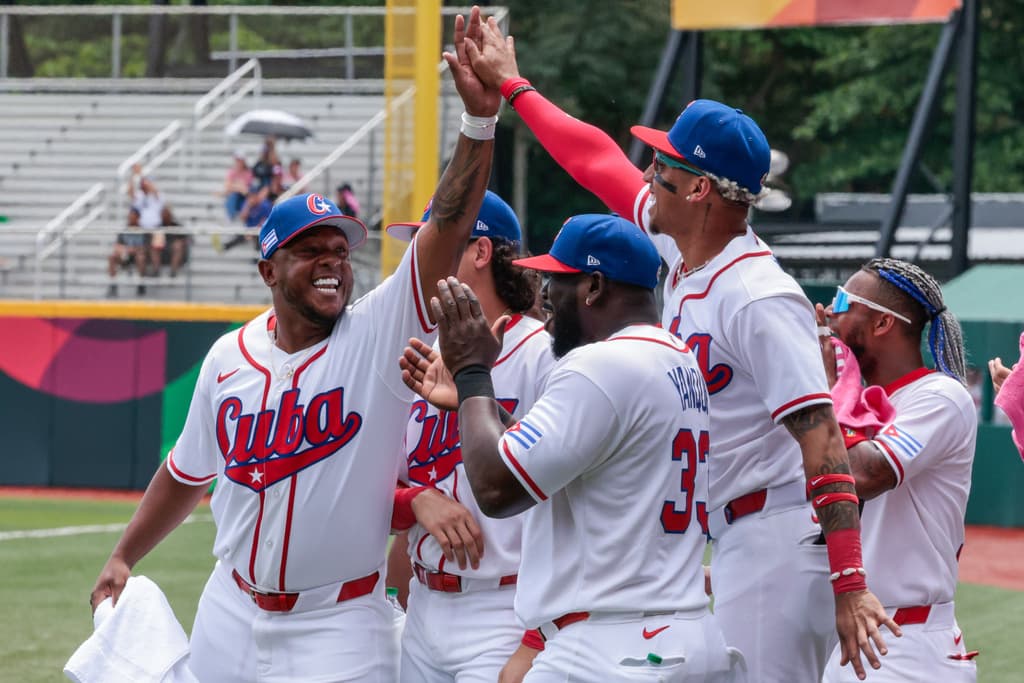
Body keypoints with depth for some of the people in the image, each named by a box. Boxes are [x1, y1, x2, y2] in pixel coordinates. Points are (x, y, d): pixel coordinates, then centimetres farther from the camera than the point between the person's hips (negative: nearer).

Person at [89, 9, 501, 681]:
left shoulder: (379, 335, -10)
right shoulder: (229, 357, 3)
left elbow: (448, 227, -23)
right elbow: (187, 473, 18)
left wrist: (479, 117, -33)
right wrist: (123, 559, 20)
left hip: (338, 626, -4)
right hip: (229, 618, 4)